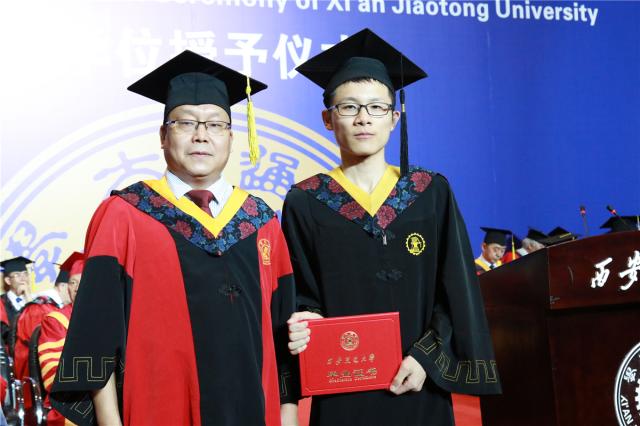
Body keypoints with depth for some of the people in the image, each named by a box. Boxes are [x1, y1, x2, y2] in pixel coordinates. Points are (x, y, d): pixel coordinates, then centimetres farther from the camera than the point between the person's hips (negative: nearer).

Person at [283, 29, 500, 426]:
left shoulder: (432, 192, 1)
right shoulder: (305, 202, 0)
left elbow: (457, 290, 0)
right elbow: (302, 294, 1)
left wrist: (427, 357, -10)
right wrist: (305, 324, -19)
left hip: (419, 389, 1)